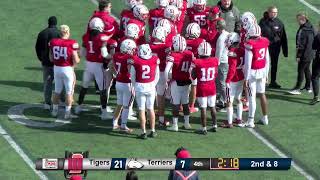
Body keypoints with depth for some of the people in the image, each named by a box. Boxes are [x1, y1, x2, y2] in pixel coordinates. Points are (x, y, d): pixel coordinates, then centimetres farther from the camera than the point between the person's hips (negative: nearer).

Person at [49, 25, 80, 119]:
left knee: (57, 91, 20)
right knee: (69, 92, 9)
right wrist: (78, 59, 9)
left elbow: (51, 58, 6)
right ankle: (67, 113, 12)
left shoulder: (53, 42, -3)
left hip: (56, 68, 4)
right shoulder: (72, 43, -16)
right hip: (68, 69, -4)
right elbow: (76, 61, -13)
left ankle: (55, 111, 28)